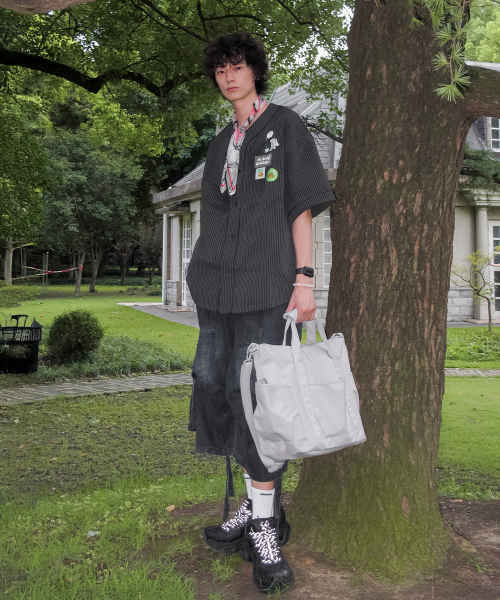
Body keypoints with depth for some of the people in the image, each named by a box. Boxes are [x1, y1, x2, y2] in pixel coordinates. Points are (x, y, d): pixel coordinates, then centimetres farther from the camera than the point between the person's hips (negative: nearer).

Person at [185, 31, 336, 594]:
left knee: (254, 393, -10)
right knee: (215, 385, 5)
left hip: (264, 283, -6)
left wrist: (304, 277, -11)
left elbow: (301, 206, -2)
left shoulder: (284, 126, 5)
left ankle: (264, 525, -1)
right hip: (217, 285, 6)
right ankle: (255, 505, 19)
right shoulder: (220, 142, 22)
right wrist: (205, 280, 17)